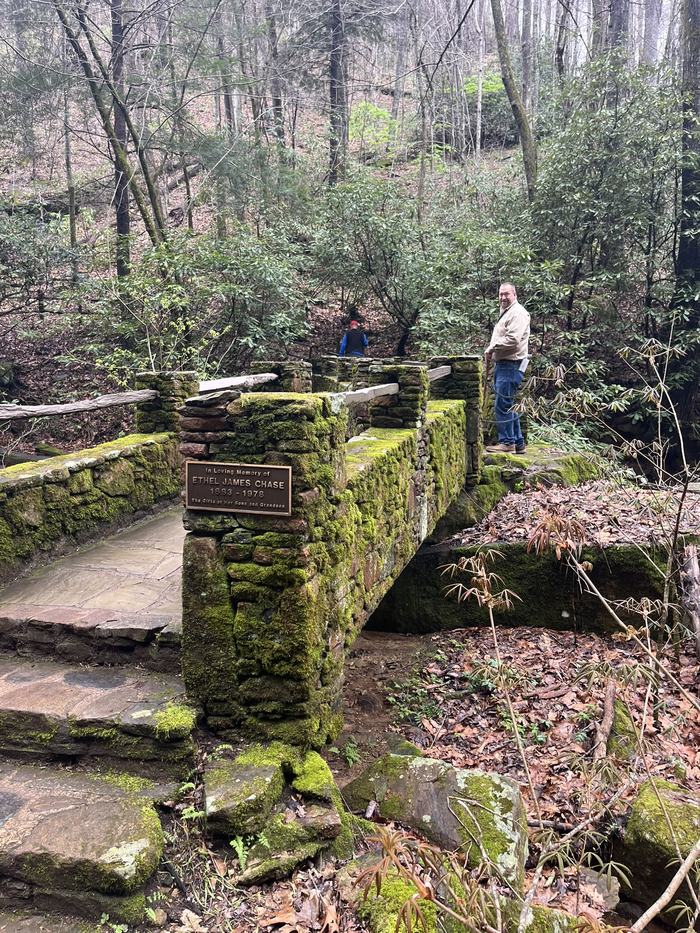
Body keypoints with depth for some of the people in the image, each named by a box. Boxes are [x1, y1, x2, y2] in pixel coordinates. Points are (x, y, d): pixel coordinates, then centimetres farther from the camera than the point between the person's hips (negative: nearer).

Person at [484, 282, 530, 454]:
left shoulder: (518, 313, -10)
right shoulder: (506, 313, 23)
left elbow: (513, 339, -22)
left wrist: (492, 348, -13)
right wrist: (491, 350, 9)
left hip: (510, 365, -11)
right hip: (502, 364, 11)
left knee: (502, 405, -11)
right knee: (508, 405, 13)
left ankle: (507, 442, -5)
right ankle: (518, 442, 19)